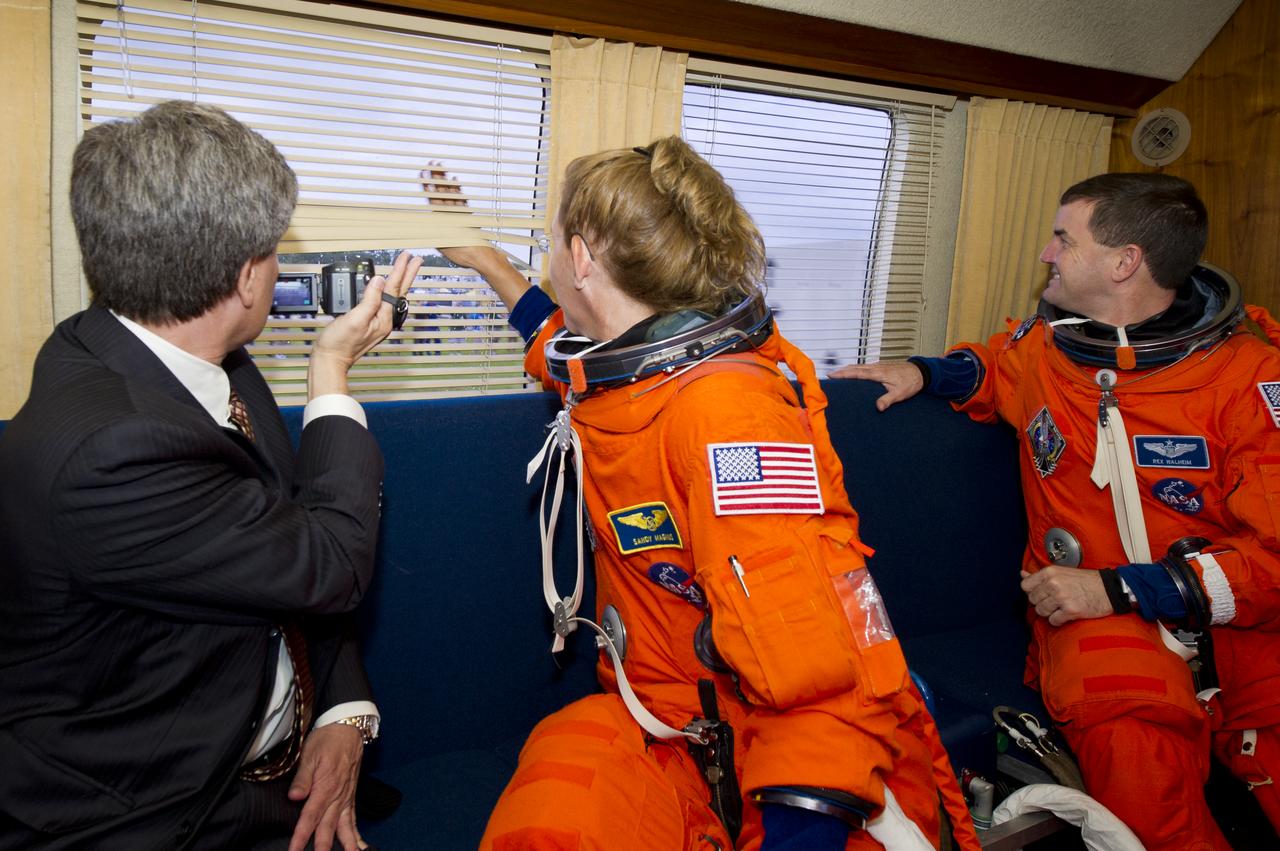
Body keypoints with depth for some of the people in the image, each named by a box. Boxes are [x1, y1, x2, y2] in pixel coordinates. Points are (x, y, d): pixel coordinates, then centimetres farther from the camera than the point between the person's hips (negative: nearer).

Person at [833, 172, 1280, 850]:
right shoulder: (1041, 345, 8)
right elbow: (990, 367, 34)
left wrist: (1115, 588, -16)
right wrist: (924, 373, 13)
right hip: (1090, 613, 1)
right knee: (1130, 742, -31)